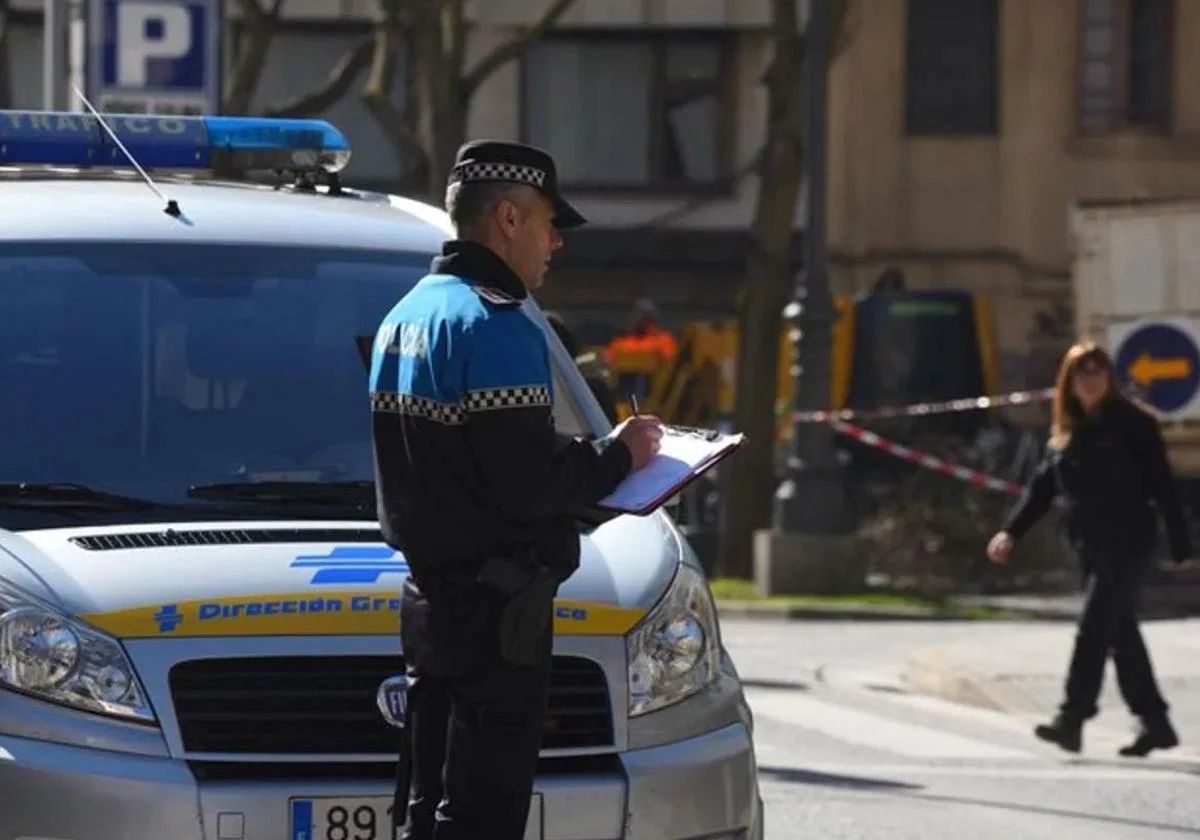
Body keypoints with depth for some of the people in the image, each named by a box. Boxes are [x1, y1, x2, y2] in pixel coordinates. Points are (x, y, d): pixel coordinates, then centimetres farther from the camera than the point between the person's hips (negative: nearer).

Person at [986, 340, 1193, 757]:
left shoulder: (1133, 424, -7)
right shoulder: (1065, 432, 12)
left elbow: (1161, 486, -8)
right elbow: (1042, 486, 11)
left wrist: (1180, 546, -10)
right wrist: (1012, 531, -1)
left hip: (1127, 543, -7)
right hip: (1091, 547, 7)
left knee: (1094, 629, -13)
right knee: (1120, 633, 10)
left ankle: (1072, 719, -16)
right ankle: (1154, 721, 17)